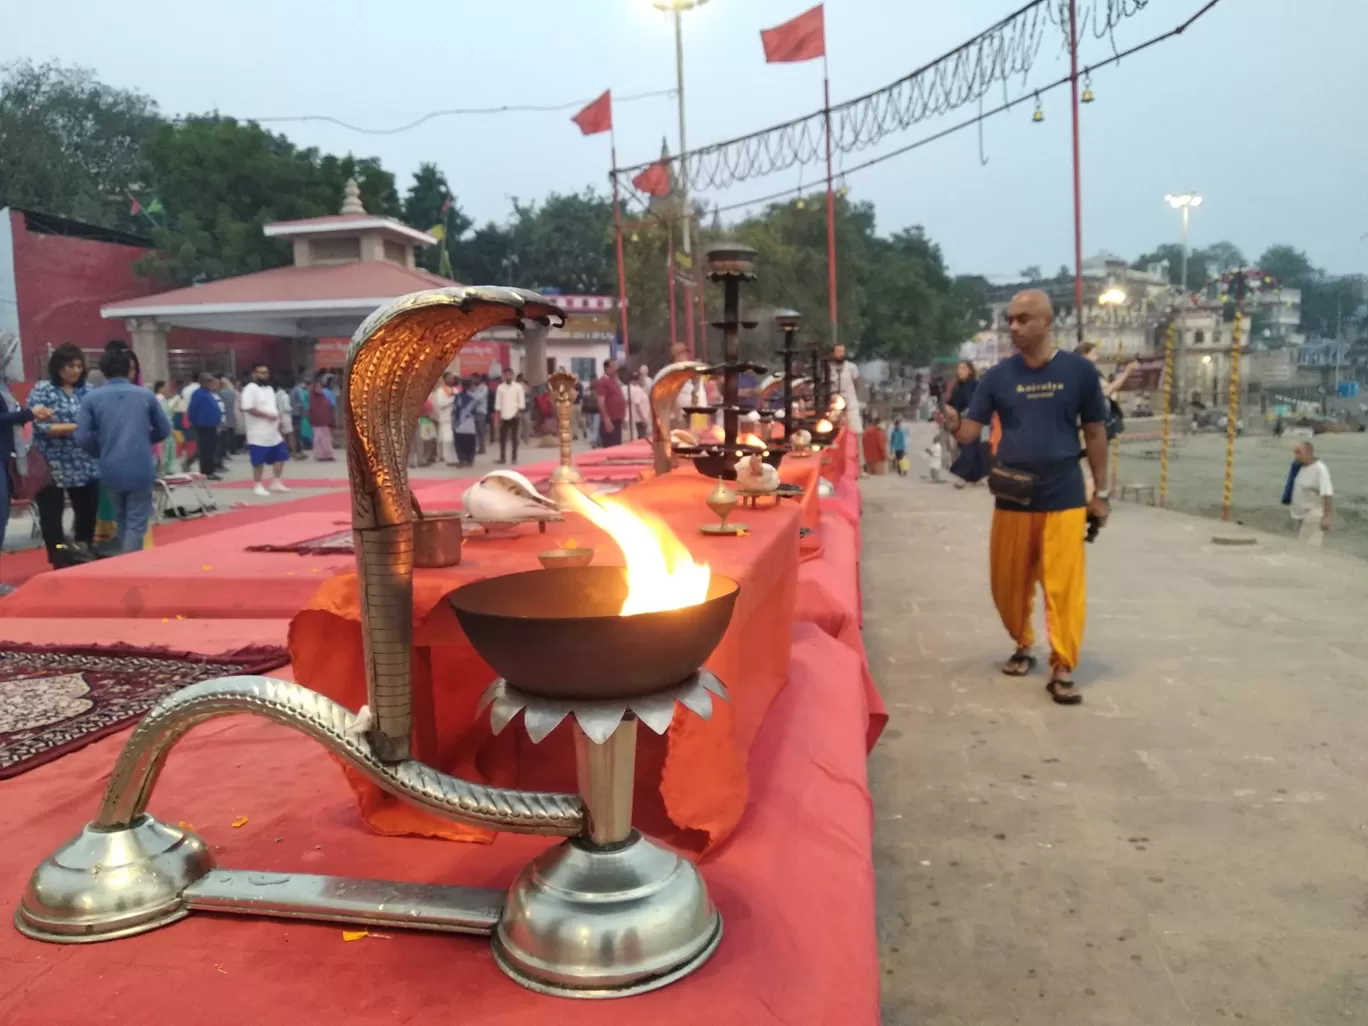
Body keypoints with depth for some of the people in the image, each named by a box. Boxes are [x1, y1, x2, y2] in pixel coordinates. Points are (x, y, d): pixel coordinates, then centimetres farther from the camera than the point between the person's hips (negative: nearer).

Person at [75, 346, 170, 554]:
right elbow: (164, 431, 8)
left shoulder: (91, 398, -1)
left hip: (111, 471, 2)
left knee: (121, 521, 19)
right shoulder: (145, 395, 1)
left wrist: (102, 451, 15)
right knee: (136, 523, 3)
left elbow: (83, 437, -5)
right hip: (141, 469, -2)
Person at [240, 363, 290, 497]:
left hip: (274, 432, 8)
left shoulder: (269, 388, 14)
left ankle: (276, 483, 22)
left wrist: (278, 418, 6)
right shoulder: (250, 389, -13)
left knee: (280, 457, 10)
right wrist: (267, 415, -23)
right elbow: (248, 408, -23)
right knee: (259, 461, -1)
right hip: (258, 434, -8)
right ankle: (258, 486, 10)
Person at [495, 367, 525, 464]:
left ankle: (514, 457, 10)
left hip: (515, 416, -2)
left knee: (514, 437, 3)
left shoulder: (518, 387, 0)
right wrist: (498, 416, -1)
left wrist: (519, 413, -10)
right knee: (502, 438, 2)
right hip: (504, 416, 2)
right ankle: (502, 457, 8)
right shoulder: (500, 387, 5)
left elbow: (521, 402, 0)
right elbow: (497, 403, 4)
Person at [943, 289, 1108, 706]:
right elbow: (970, 432, -1)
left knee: (1064, 586, -3)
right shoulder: (998, 376, 1)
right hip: (1013, 498, 2)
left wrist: (1101, 491, 6)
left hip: (1064, 498, -2)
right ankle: (1023, 645, 33)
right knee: (1009, 583, 10)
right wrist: (953, 425, -25)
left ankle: (1062, 670, 6)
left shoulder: (1079, 371, -1)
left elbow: (1095, 433, 6)